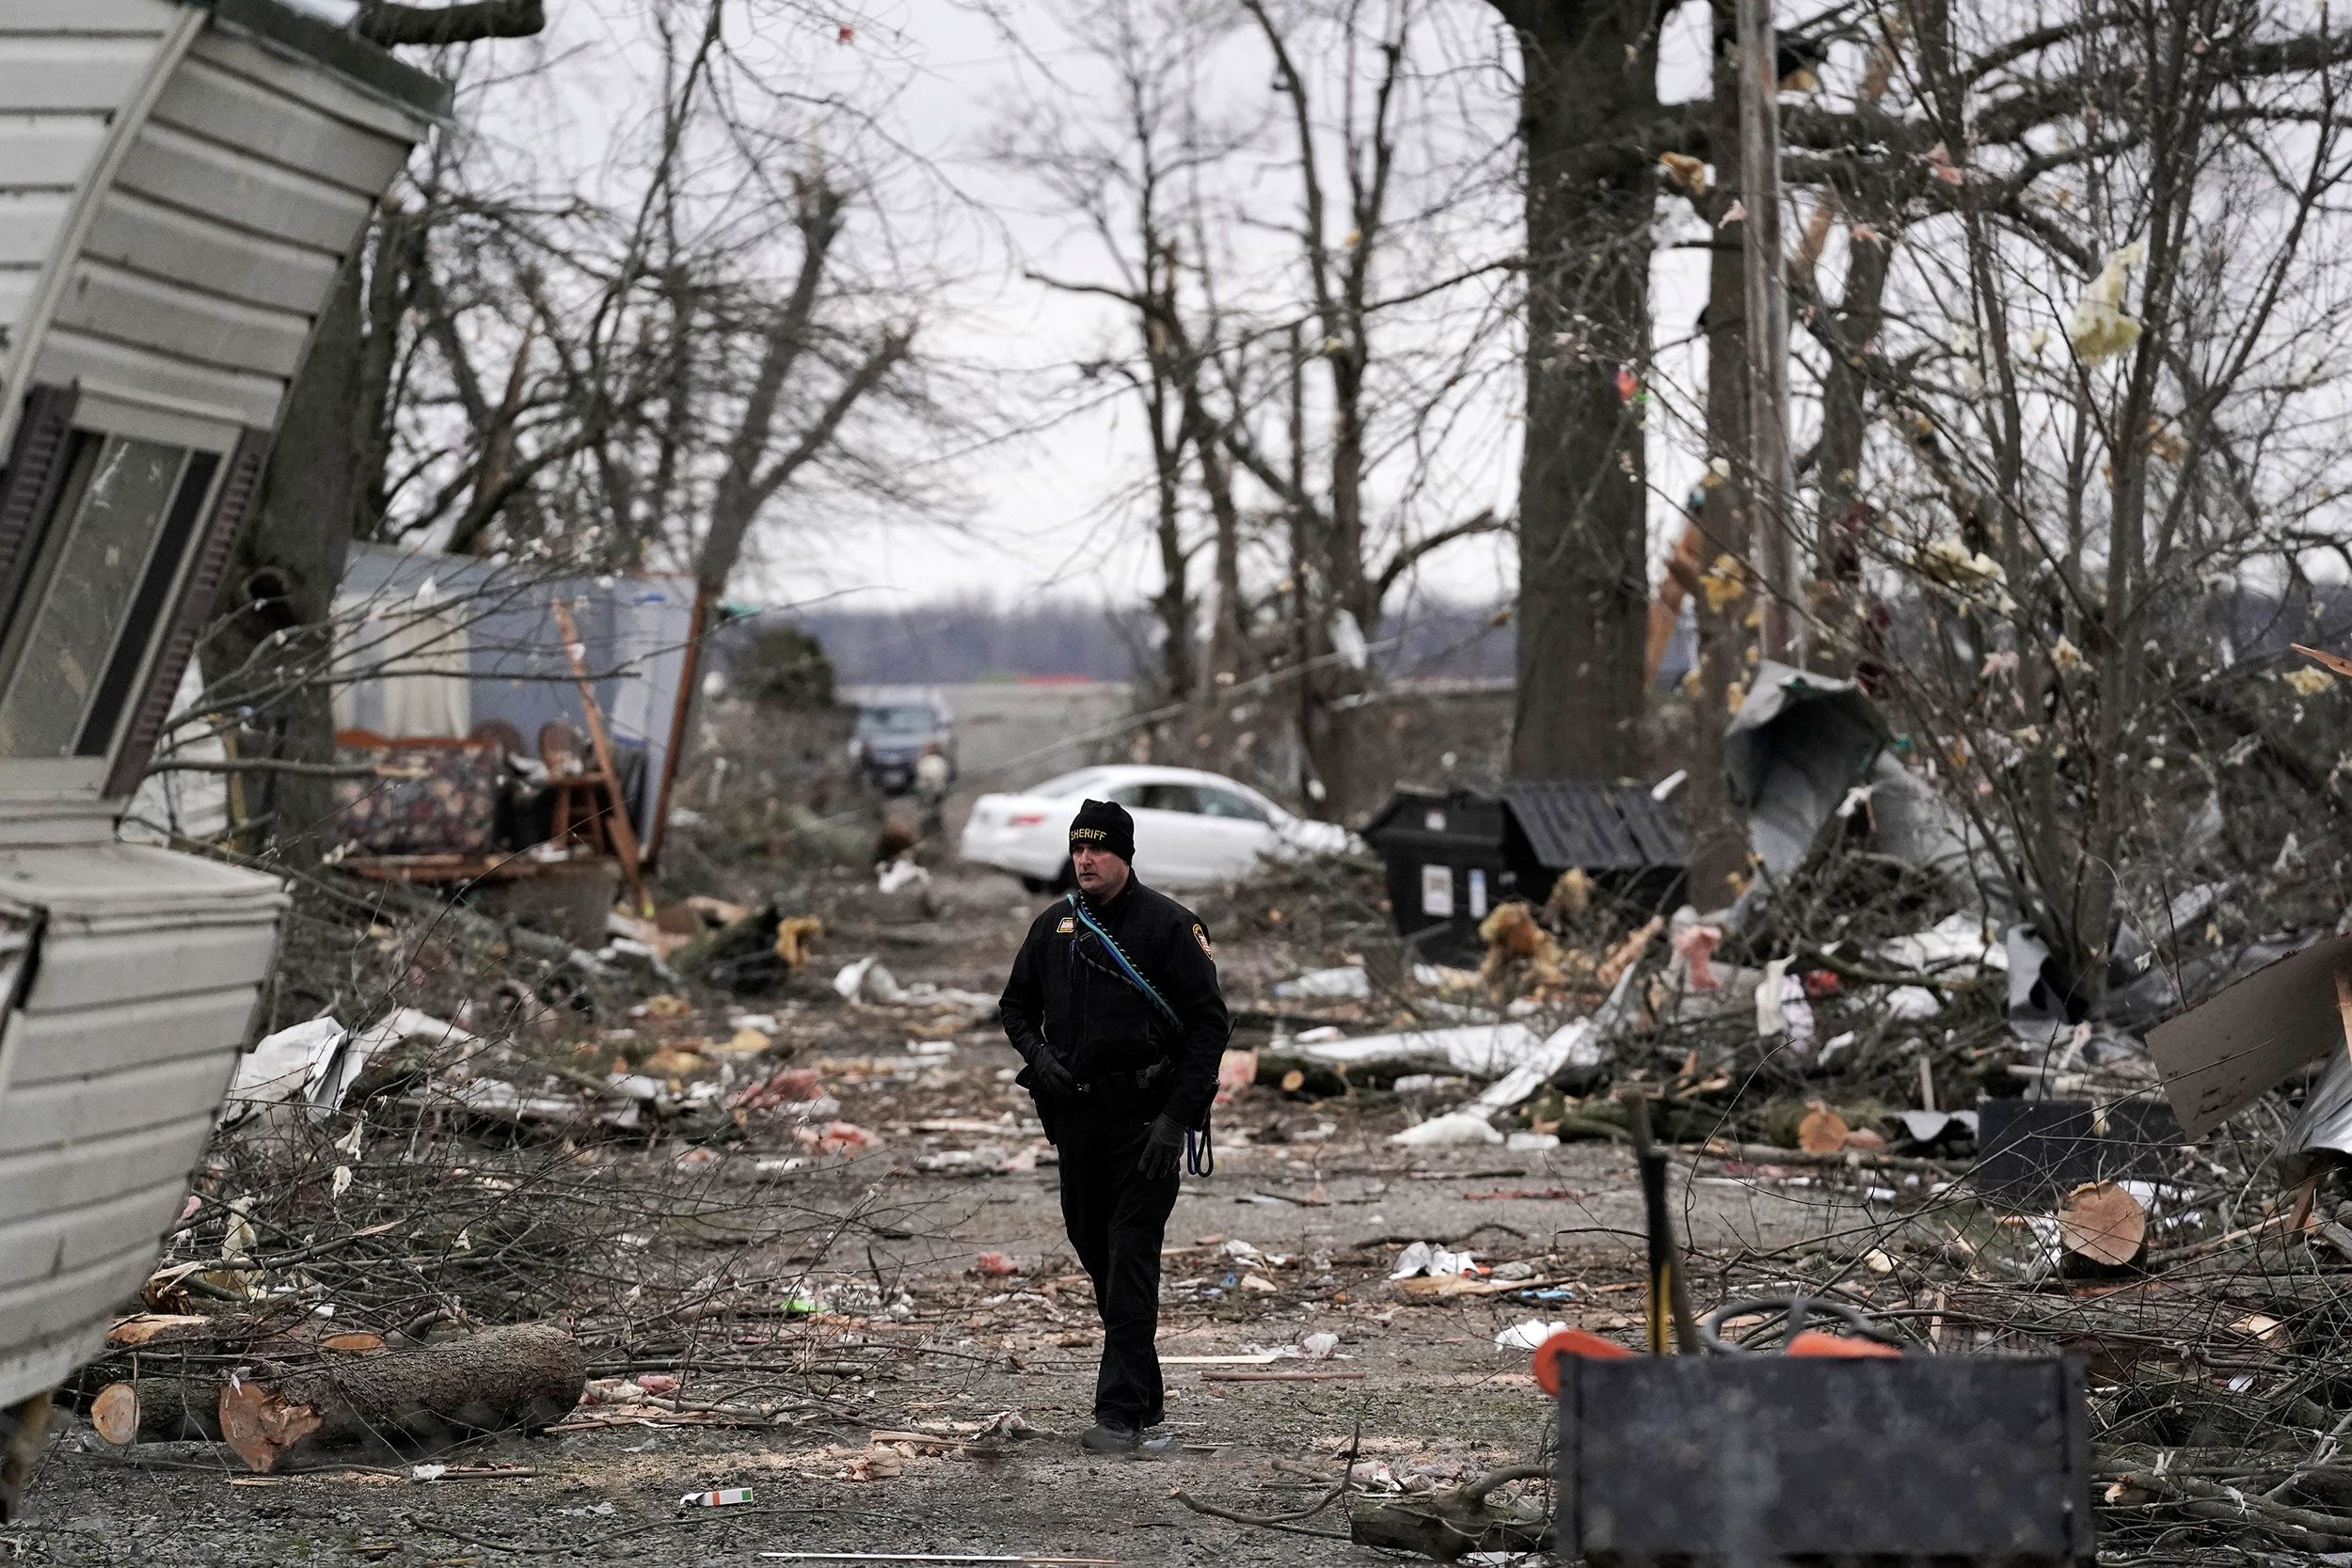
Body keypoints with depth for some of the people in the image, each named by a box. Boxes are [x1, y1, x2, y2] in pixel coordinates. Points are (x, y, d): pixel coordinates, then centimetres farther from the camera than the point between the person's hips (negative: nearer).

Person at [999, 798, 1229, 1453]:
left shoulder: (1167, 923, -7)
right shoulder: (1054, 925, 9)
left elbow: (1209, 1023, -9)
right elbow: (1017, 1005, 20)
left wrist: (1176, 1117, -16)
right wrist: (1037, 1055, -2)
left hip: (1145, 1120, -6)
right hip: (1076, 1116, 6)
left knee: (1131, 1259, -10)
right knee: (1095, 1250, 12)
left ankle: (1121, 1411, -11)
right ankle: (1143, 1393, 26)